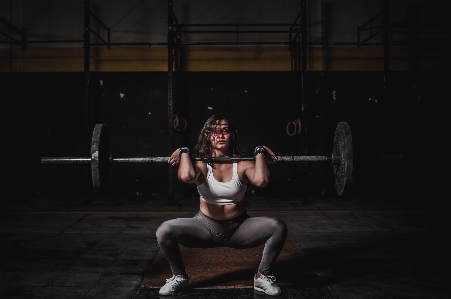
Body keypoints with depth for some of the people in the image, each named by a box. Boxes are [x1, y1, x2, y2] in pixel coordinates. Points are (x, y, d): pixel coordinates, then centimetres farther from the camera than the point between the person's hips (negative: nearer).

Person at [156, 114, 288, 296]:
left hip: (239, 228, 0)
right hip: (206, 227, 0)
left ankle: (263, 277, 0)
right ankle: (179, 277, 4)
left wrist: (260, 152, -18)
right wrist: (184, 152, -19)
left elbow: (261, 180, -32)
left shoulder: (242, 164, -9)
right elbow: (186, 176, -36)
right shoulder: (201, 164, -10)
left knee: (278, 227, -24)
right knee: (164, 231, -24)